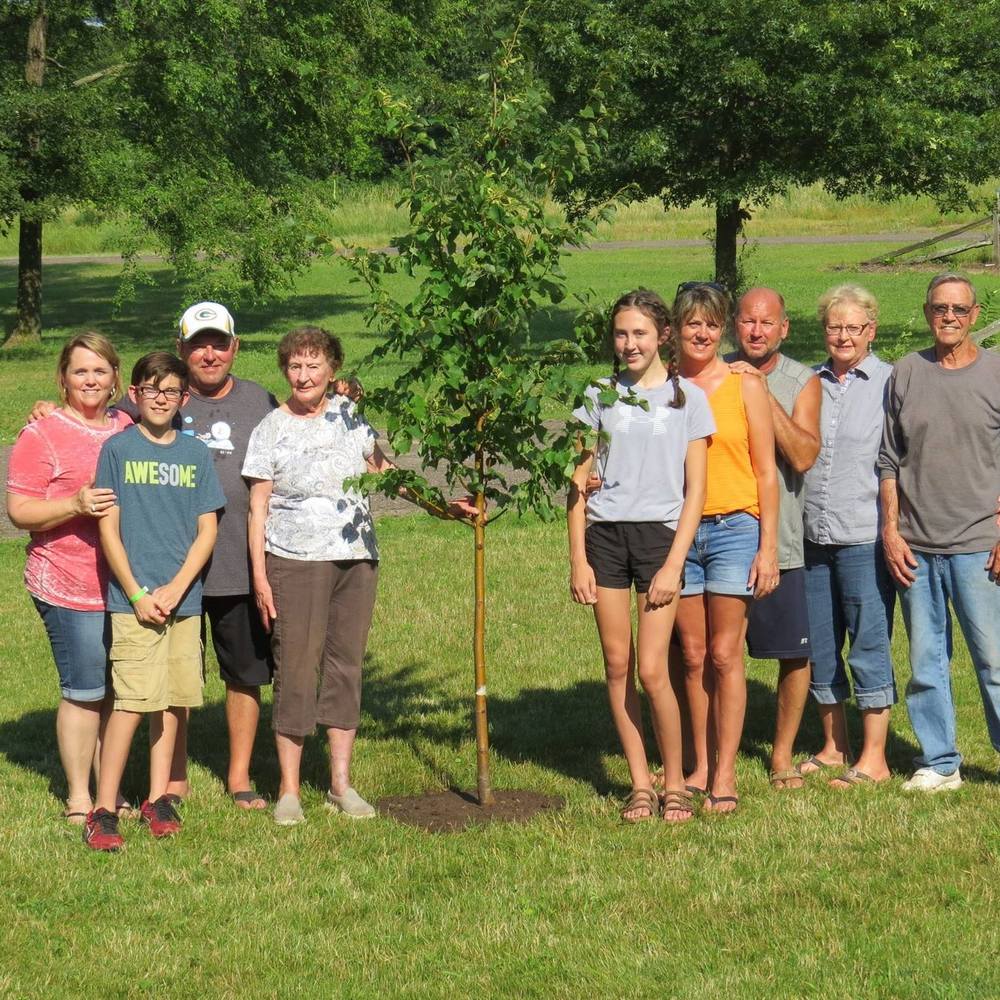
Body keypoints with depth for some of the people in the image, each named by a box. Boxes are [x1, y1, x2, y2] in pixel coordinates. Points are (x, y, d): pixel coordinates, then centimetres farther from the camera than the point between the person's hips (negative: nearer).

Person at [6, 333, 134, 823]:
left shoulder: (128, 427, 13)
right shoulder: (41, 435, -6)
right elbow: (18, 512, -9)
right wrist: (76, 506, -24)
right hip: (70, 586, -6)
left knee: (118, 689, 10)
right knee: (84, 690, -4)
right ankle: (78, 797, 8)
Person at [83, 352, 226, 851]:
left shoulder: (196, 453, 8)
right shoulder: (117, 449, 0)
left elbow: (207, 530, 6)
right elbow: (108, 528, -2)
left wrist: (175, 589, -6)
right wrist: (137, 594, -9)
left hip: (184, 598, 4)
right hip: (133, 598, -4)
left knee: (173, 699, 7)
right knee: (133, 701, -11)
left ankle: (157, 799, 18)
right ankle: (103, 810, -7)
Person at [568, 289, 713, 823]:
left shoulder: (687, 397, 2)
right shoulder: (599, 397, 9)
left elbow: (695, 489, 0)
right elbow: (579, 483, 9)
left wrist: (674, 564, -8)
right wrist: (578, 558, 0)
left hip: (659, 535, -3)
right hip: (604, 535, 3)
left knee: (651, 670, -9)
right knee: (617, 665, 3)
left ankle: (675, 783, 5)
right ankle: (640, 784, 13)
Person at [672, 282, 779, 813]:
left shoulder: (745, 386, 0)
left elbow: (766, 472, 1)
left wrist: (768, 547, -4)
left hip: (733, 529, -2)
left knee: (725, 655, -3)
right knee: (693, 655, 5)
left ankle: (725, 774, 2)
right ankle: (701, 767, 14)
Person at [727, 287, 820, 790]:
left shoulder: (802, 382, 2)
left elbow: (804, 455, -13)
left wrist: (764, 394, -17)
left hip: (780, 539, 0)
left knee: (795, 654, 3)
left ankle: (782, 753, 19)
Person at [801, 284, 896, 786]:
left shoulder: (890, 383, -1)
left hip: (865, 537, -5)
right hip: (813, 537, 5)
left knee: (869, 647, -1)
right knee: (819, 647, 10)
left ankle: (873, 758, 6)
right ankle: (833, 745, 23)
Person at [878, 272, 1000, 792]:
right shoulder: (906, 374, 9)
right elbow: (888, 460, 12)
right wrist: (890, 529, 4)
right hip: (915, 545, 3)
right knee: (925, 661, 7)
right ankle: (939, 763, 16)